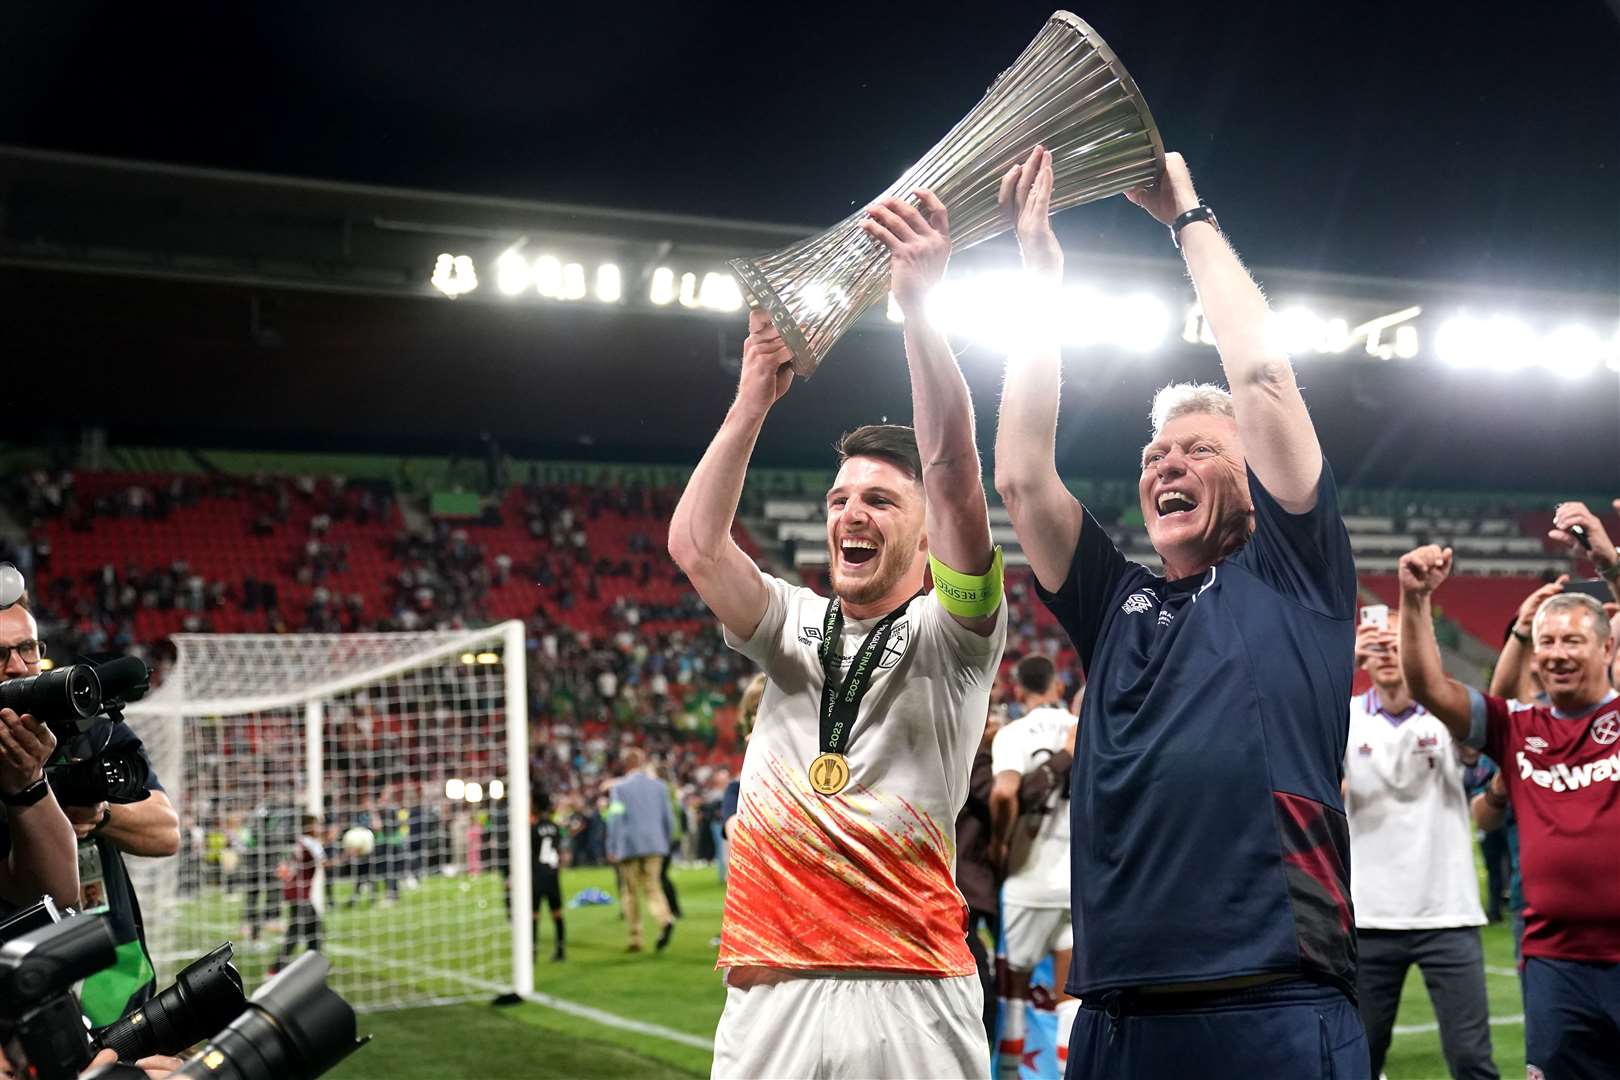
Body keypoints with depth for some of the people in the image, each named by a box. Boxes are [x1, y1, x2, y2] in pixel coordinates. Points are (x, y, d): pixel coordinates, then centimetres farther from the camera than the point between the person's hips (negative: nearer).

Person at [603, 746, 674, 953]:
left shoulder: (620, 787, -5)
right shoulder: (659, 786, 6)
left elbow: (615, 818, -7)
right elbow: (669, 818, 8)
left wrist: (611, 849, -1)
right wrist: (665, 842, 20)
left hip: (629, 846, -3)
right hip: (654, 846, 3)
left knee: (630, 893, 8)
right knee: (652, 888, 8)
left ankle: (635, 939, 9)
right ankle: (665, 920, -20)